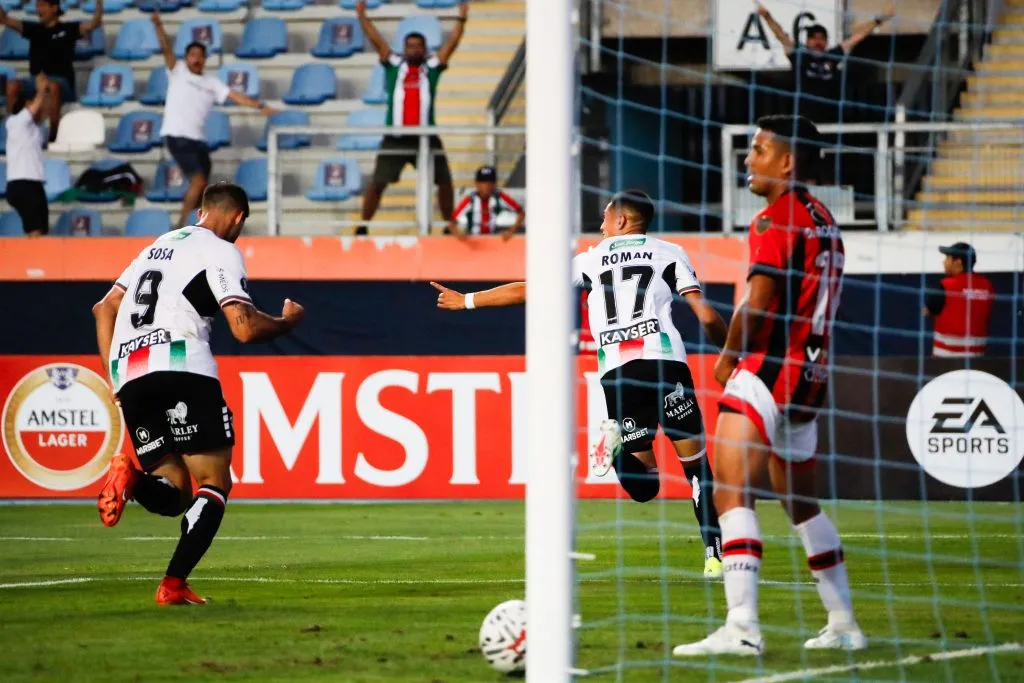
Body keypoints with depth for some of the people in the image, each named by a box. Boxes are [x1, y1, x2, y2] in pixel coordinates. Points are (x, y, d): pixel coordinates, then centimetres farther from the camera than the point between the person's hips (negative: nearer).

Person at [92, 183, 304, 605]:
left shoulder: (157, 248, 29)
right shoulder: (221, 251, 5)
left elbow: (103, 309, 28)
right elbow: (244, 328, -5)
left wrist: (113, 377, 24)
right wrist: (288, 321, 14)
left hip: (129, 377, 7)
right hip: (181, 367, -7)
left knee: (174, 495, 11)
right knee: (213, 484, 2)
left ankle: (129, 476, -23)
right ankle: (173, 585, -15)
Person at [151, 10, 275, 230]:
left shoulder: (212, 83, 14)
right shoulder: (178, 73, 3)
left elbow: (235, 96, 7)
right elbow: (166, 49, -10)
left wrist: (259, 105, -5)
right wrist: (159, 26, -25)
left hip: (198, 139, 6)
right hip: (177, 136, -6)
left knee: (202, 187, 7)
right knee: (198, 180, -17)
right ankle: (181, 226, -12)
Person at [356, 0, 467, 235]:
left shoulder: (432, 67, 8)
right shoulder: (394, 65, 7)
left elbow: (451, 44, 3)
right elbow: (376, 40, 4)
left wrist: (461, 20, -5)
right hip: (395, 138, -1)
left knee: (444, 180, 3)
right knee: (378, 182, -3)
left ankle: (449, 224, 18)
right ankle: (363, 226, 5)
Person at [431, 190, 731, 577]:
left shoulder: (592, 260, 21)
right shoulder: (668, 253, 17)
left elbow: (525, 291, 26)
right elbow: (707, 317, 8)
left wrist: (467, 301, 38)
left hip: (615, 371, 1)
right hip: (663, 359, -1)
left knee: (644, 486, 8)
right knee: (696, 465, 8)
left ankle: (617, 442, -24)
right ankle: (714, 555, -5)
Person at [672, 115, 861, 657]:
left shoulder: (775, 221, -12)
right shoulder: (823, 222, 15)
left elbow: (757, 305, -17)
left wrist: (727, 358, -2)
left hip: (769, 370, -10)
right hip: (810, 375, 10)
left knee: (731, 492, -16)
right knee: (802, 504, 21)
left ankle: (742, 627, -28)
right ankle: (843, 624, 26)